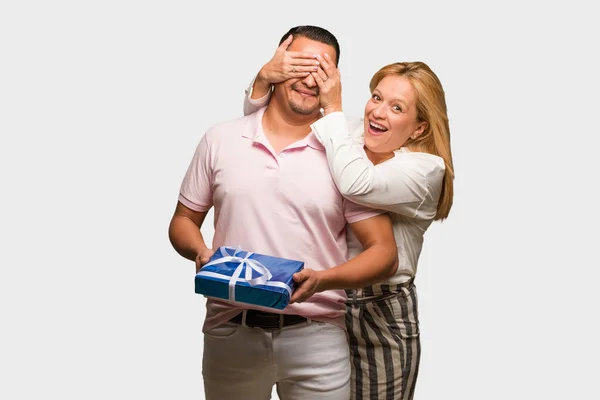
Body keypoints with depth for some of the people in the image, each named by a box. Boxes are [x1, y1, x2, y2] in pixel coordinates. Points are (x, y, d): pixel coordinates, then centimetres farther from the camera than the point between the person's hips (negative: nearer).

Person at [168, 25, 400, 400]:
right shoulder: (220, 140, 3)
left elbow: (385, 253, -3)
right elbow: (183, 220, 11)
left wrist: (322, 280, -20)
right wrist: (201, 253, -10)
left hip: (316, 336, -1)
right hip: (231, 332, 2)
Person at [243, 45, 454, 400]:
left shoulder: (427, 169, -12)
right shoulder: (344, 137, 2)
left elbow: (357, 184, -31)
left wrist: (334, 109, -21)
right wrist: (265, 78, -17)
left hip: (381, 315, -4)